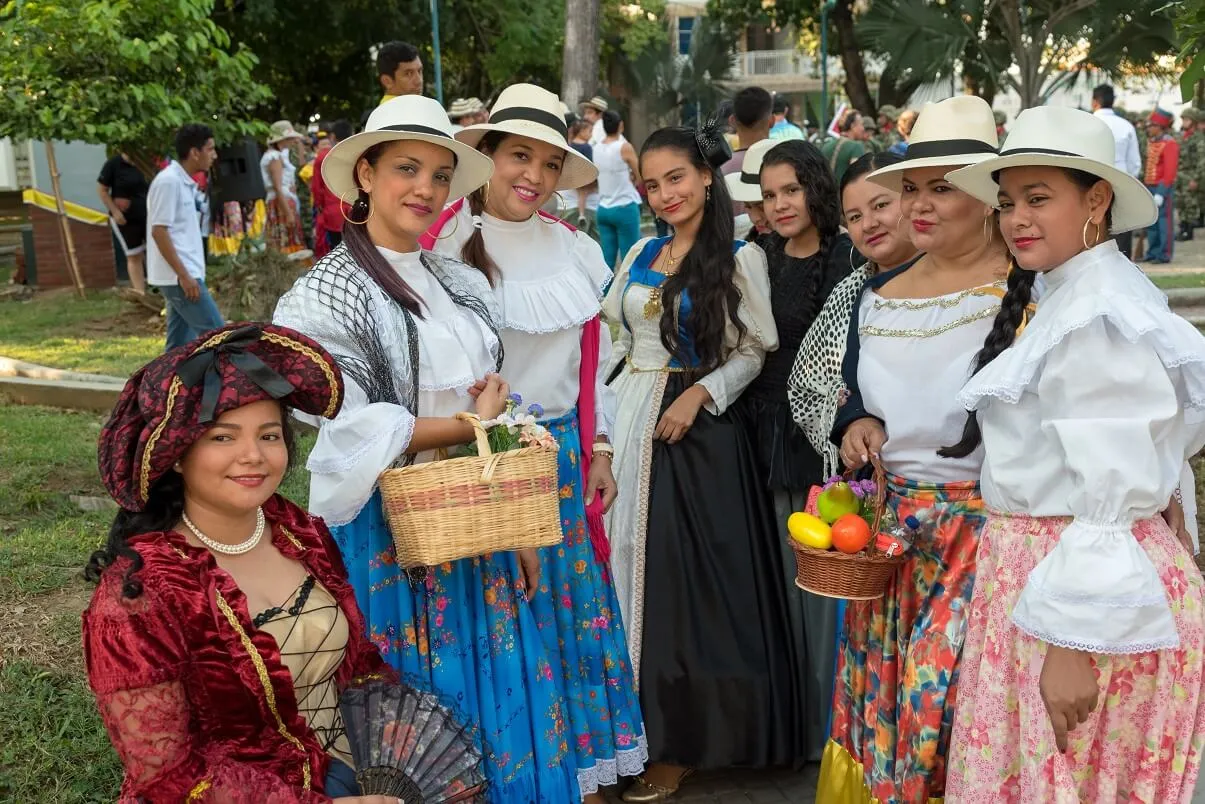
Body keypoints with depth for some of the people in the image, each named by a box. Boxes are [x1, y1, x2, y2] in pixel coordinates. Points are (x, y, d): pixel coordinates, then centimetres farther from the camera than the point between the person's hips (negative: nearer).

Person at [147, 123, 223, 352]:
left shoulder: (185, 182, 14)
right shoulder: (168, 181, -14)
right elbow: (159, 231, -18)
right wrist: (183, 275, -21)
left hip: (185, 274, 9)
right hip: (178, 277, -9)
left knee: (180, 345, 10)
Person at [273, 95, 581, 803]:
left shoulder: (464, 285, 8)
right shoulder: (327, 293, -10)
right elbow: (352, 434, -18)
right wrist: (469, 425, -12)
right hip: (384, 531, -5)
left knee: (495, 690, 14)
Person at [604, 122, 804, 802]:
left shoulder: (741, 257, -4)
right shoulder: (642, 253, 12)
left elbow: (754, 352, -4)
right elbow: (617, 337, 15)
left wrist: (700, 393, -17)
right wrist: (603, 425, 7)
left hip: (697, 428, -5)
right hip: (629, 421, 6)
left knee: (685, 571, -1)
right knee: (631, 559, 7)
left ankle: (681, 742, 11)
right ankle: (635, 718, 21)